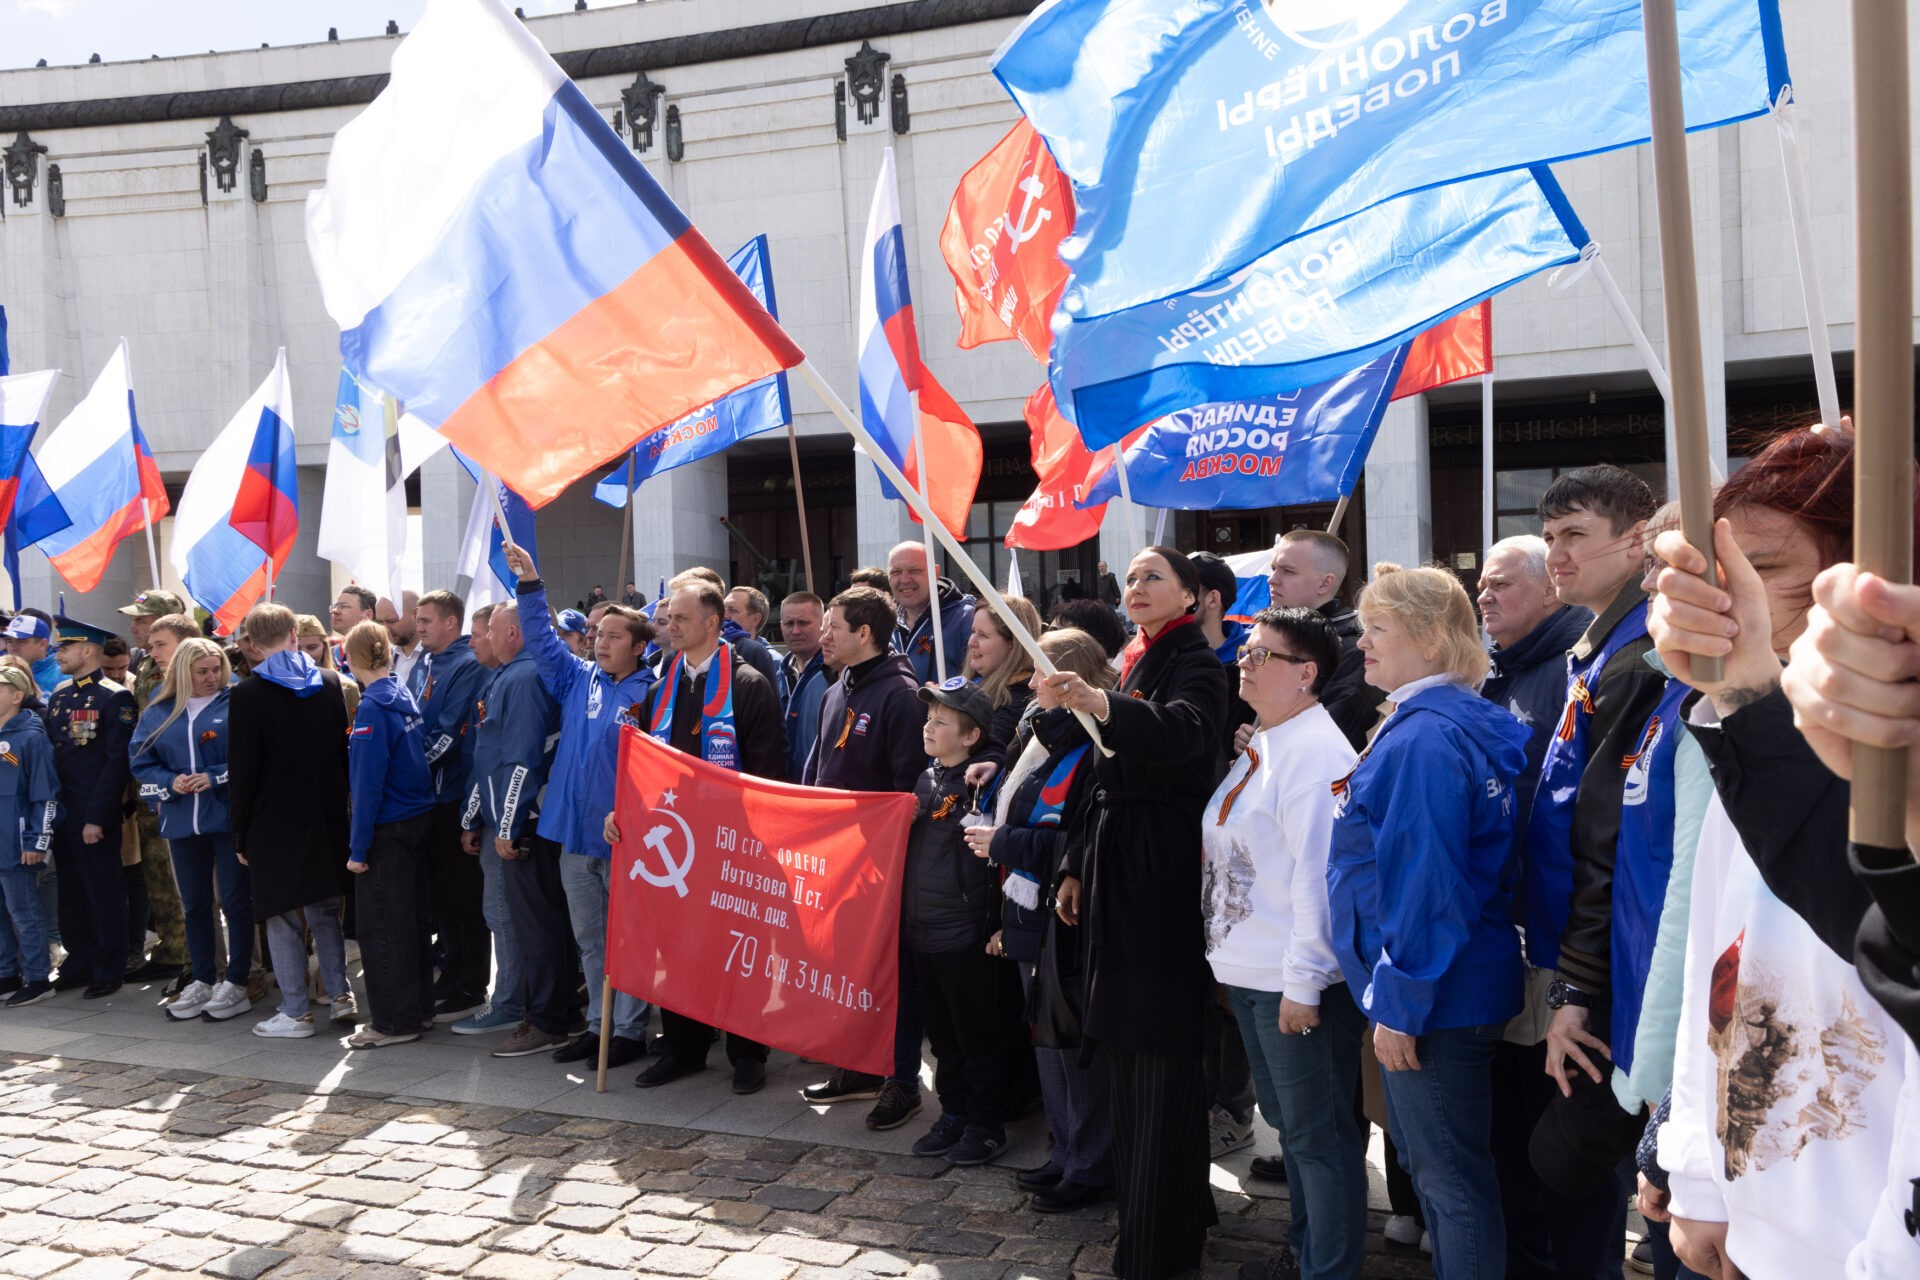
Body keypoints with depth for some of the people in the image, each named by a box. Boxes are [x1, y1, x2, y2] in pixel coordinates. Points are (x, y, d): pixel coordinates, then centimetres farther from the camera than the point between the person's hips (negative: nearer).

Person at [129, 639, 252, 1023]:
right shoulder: (159, 712, 10)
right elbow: (140, 760, 10)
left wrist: (215, 778, -19)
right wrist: (170, 782, -7)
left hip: (228, 817, -4)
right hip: (183, 821, 5)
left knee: (235, 900, 1)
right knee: (193, 903, 12)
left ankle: (236, 983, 10)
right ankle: (202, 981, 23)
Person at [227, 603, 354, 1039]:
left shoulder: (248, 694, -9)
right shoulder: (330, 683, 3)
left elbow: (242, 770, -9)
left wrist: (241, 835, -1)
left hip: (274, 823, -4)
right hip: (326, 818, 4)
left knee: (282, 917, 4)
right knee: (325, 908, 16)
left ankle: (296, 1012, 8)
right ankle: (340, 994, 16)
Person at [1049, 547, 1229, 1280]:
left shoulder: (1196, 664, -9)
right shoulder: (1133, 665, 15)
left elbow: (1181, 732, -33)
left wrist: (1101, 705, -49)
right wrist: (1077, 865, 17)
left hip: (1164, 869, -8)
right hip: (1117, 863, 9)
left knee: (1158, 1053, -5)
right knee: (1124, 1042, 14)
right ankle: (1174, 1203, 30)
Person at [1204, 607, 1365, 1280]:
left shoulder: (1317, 751, -17)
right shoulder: (1260, 745, 12)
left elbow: (1321, 871, -22)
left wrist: (1303, 982, -23)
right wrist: (1231, 955, 17)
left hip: (1298, 981, -10)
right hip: (1251, 971, 10)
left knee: (1318, 1134, 2)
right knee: (1288, 1122, 22)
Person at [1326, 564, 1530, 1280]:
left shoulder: (1425, 740, -22)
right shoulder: (1463, 722, 11)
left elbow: (1424, 884, -25)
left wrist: (1398, 1006, -20)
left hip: (1438, 999, -10)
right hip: (1457, 986, 10)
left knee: (1451, 1176, 4)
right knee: (1427, 1162, 22)